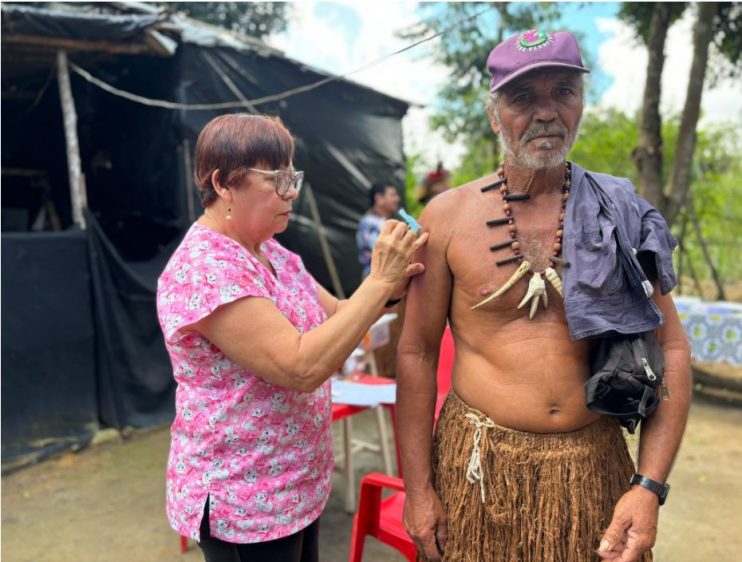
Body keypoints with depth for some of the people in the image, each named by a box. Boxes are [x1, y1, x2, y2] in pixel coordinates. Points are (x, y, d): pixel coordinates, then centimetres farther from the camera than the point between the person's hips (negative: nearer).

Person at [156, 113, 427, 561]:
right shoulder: (203, 269, -24)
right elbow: (300, 367, -30)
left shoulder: (272, 251, 4)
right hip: (242, 501, -8)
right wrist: (379, 280, -27)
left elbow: (337, 319, 8)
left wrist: (390, 289, -11)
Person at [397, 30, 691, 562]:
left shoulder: (622, 214, -2)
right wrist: (418, 488, -4)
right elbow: (417, 353, -4)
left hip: (595, 465, 2)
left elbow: (670, 349, 1)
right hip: (478, 466, -1)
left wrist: (650, 486, -8)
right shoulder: (448, 215, -7)